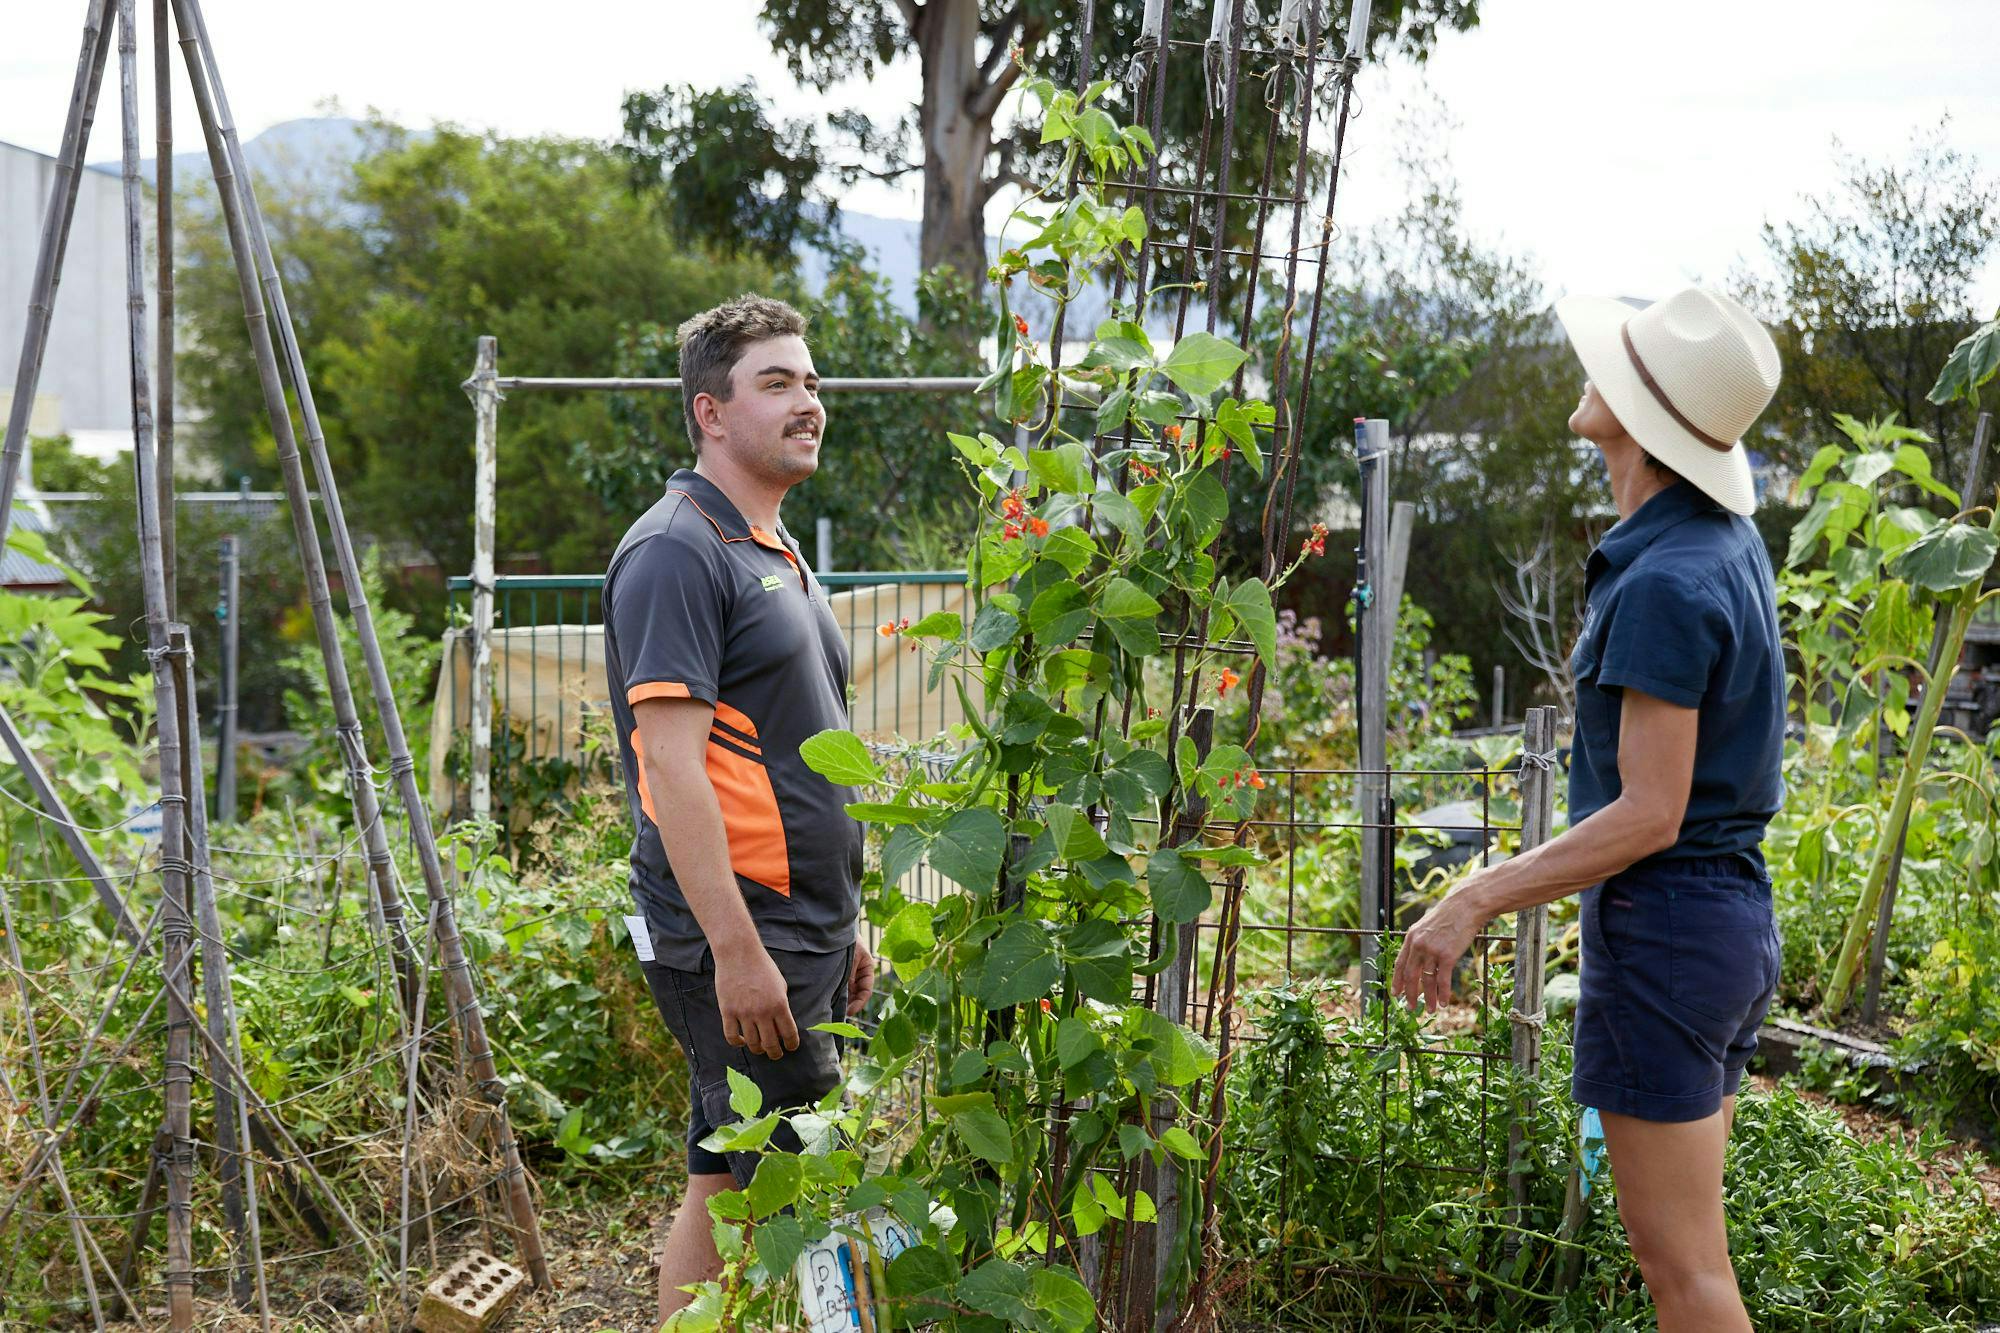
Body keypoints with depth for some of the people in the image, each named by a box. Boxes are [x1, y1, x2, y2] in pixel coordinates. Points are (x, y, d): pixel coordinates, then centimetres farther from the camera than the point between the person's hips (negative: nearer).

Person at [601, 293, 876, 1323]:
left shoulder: (774, 551, 18)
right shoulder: (676, 551, -13)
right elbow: (673, 764, -20)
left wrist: (844, 927, 21)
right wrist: (736, 949, -23)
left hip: (799, 932, 10)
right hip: (734, 940, -9)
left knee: (731, 1189, 15)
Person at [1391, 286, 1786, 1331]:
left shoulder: (1665, 586, -22)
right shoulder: (1728, 540, 6)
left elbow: (1648, 815, -22)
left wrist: (1475, 900, -19)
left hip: (1660, 920, -10)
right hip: (1733, 911, 10)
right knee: (1684, 1242, 18)